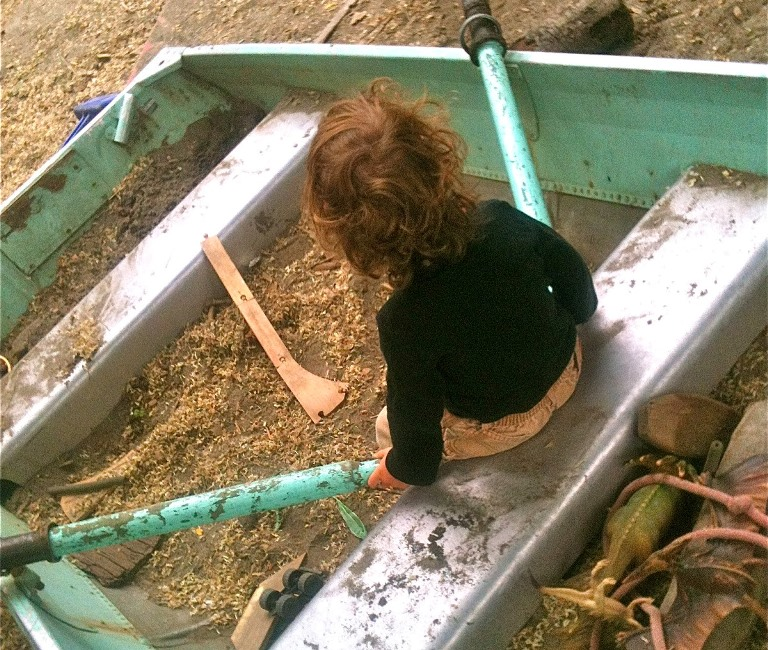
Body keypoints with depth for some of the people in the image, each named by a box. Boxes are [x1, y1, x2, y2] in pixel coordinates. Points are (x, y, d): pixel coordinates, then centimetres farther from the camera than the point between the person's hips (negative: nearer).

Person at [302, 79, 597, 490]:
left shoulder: (405, 322, -38)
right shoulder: (501, 222, -28)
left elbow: (415, 422, -23)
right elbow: (571, 269, -7)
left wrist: (406, 470, 0)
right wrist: (575, 314, 16)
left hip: (504, 424, -4)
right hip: (566, 368, 4)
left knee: (388, 428, 21)